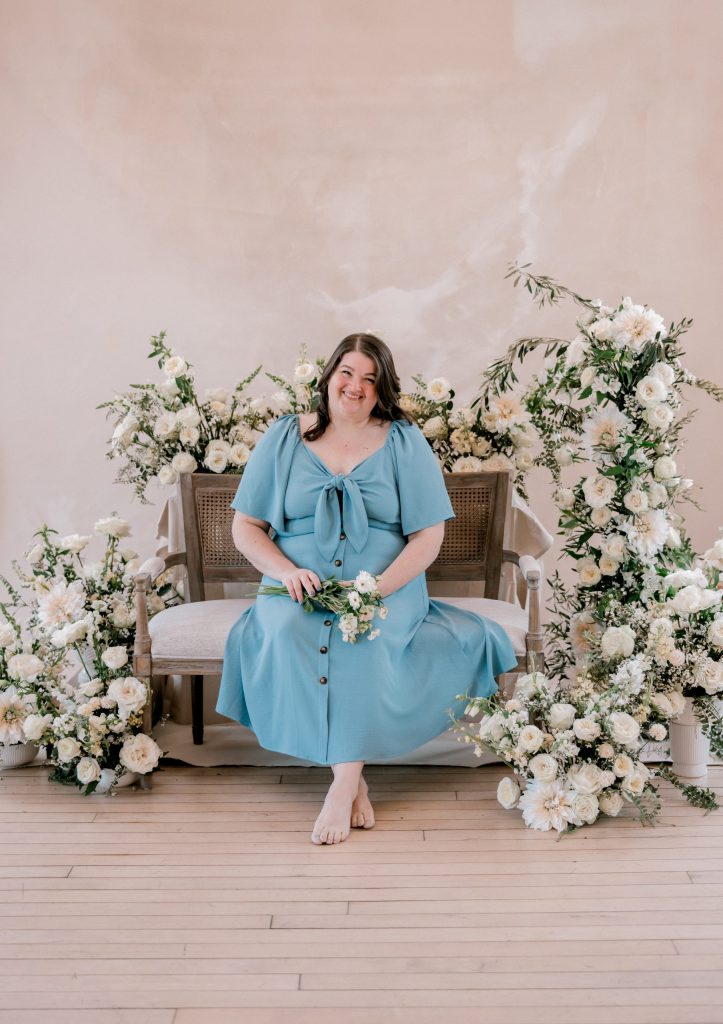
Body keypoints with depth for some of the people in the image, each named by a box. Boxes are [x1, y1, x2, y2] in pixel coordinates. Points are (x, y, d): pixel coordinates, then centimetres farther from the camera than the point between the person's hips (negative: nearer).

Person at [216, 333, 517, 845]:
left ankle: (345, 782, -25)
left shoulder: (405, 442, 4)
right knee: (284, 635, -30)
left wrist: (376, 590, -17)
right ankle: (353, 779, -23)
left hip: (387, 591, -1)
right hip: (299, 590, 2)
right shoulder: (283, 438, 8)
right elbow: (246, 526, 8)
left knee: (364, 644, -33)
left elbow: (428, 537, -1)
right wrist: (286, 571, -12)